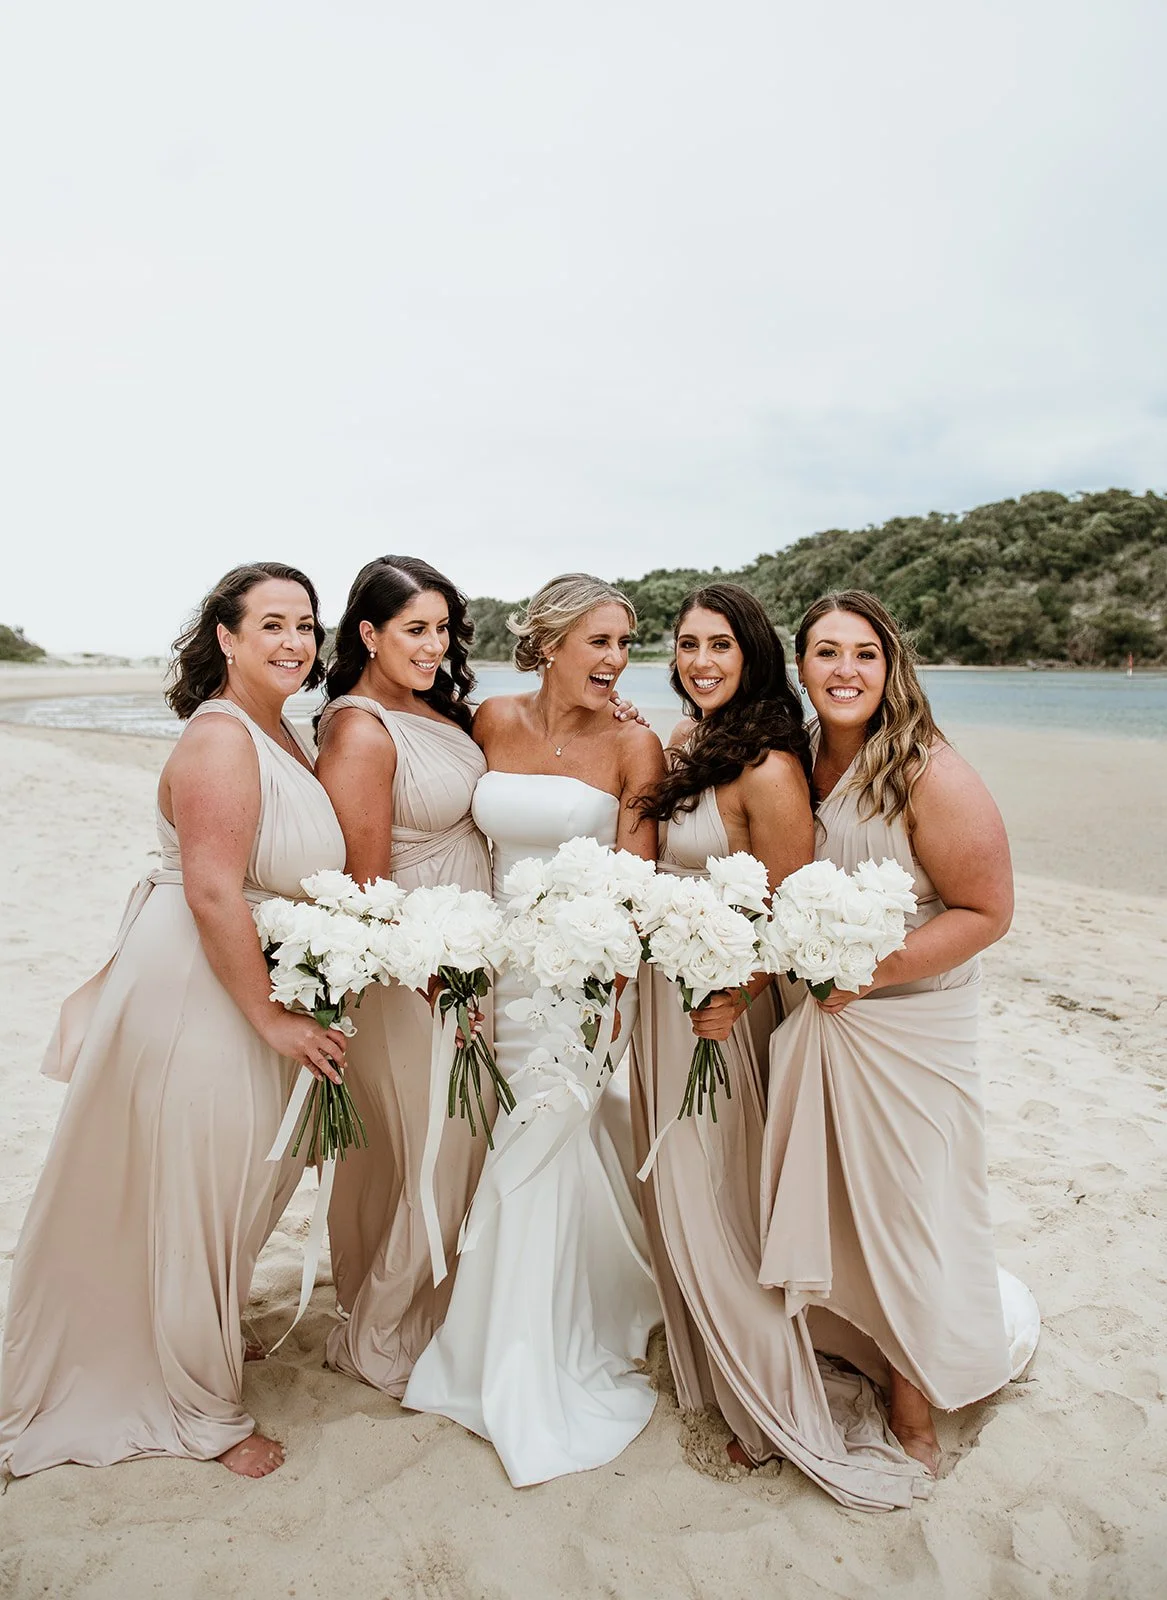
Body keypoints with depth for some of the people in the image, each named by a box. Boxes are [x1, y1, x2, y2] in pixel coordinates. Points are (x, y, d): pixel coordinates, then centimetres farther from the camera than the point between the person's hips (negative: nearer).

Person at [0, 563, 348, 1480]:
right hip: (198, 1000, -9)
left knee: (234, 1189, 26)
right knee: (193, 1197, 9)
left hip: (253, 994, 10)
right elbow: (213, 893, -27)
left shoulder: (283, 736, 8)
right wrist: (273, 1019, -21)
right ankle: (203, 1407, 30)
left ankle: (209, 1332, 52)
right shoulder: (220, 737, -22)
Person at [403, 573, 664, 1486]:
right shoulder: (494, 722, 2)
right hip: (500, 966, 3)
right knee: (527, 1149, 13)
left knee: (541, 1153, 0)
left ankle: (533, 1379, 23)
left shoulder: (633, 745, -6)